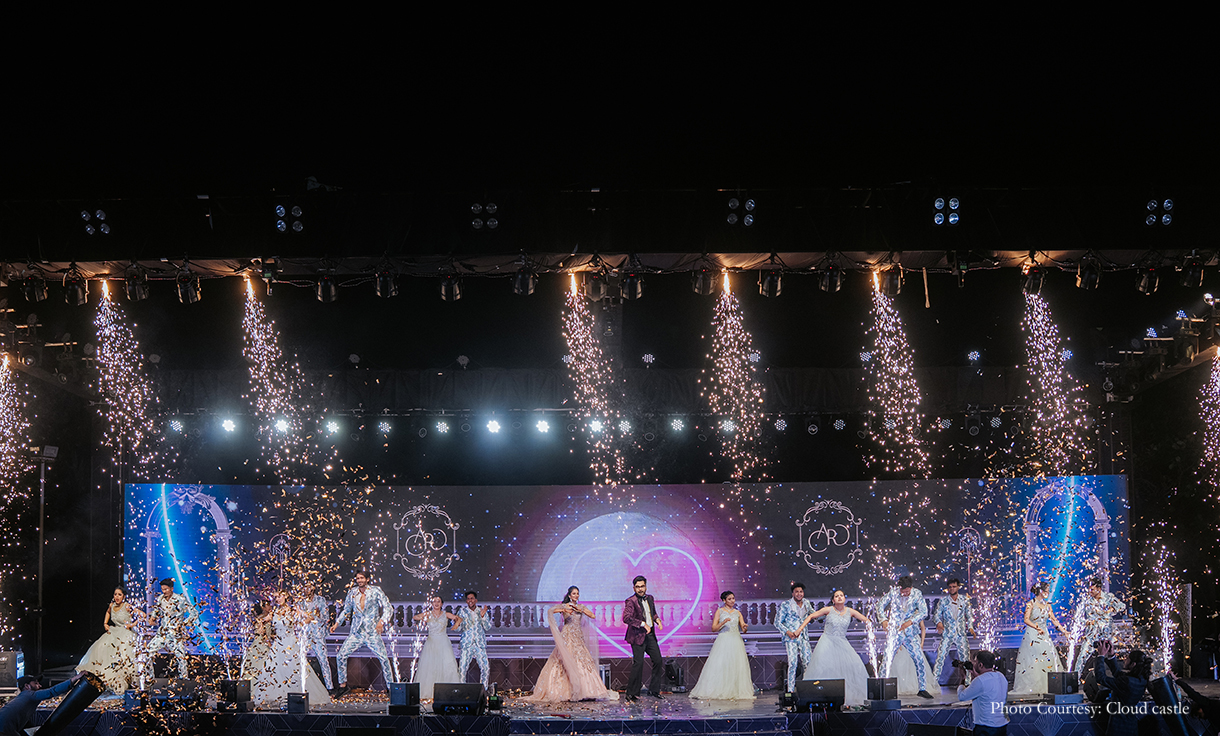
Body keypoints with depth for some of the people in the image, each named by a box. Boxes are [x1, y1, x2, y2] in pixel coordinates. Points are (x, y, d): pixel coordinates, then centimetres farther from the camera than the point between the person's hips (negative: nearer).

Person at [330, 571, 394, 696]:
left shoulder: (376, 591, -4)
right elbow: (346, 611, 19)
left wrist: (382, 621, -20)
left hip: (373, 633, -3)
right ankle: (343, 685, 12)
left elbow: (388, 608, -5)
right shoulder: (352, 593, 6)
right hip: (356, 633, 3)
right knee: (341, 656, -5)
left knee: (384, 659, -12)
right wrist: (337, 623, 8)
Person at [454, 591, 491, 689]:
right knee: (462, 669, -10)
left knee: (485, 668, -4)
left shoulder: (482, 611, 10)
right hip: (467, 644, -1)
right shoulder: (462, 611, 8)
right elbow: (458, 628, 3)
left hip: (480, 644, 1)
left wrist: (482, 616, -11)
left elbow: (488, 628, 4)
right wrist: (458, 624, -21)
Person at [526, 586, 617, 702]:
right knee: (565, 662, -11)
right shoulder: (564, 606, 2)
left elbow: (592, 615, 2)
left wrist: (580, 609, -9)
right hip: (567, 636, -4)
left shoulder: (581, 607, 14)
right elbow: (550, 611, -14)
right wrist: (564, 610, -27)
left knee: (582, 661, -1)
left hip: (579, 638, 4)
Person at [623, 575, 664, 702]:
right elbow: (626, 618, -24)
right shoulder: (631, 601, -12)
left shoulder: (650, 598, 12)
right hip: (638, 636, -7)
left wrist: (657, 619, 5)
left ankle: (654, 689, 23)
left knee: (658, 661, 8)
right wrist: (643, 624, -25)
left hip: (650, 635, 7)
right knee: (638, 663, -10)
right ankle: (632, 694, -1)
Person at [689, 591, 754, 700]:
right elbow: (713, 628, -1)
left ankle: (736, 691, 0)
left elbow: (743, 630, 11)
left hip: (736, 641, 3)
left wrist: (745, 628, -12)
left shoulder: (737, 613, 14)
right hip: (723, 641, -3)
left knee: (737, 666, -3)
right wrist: (723, 623, -16)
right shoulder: (719, 611, 6)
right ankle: (718, 691, -9)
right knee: (720, 666, -10)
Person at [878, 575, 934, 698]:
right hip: (894, 632, -1)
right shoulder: (893, 592, -2)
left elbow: (924, 612, -5)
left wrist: (911, 621, -18)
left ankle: (922, 689, 11)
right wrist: (883, 620, -10)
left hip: (910, 633, 1)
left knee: (920, 660, -2)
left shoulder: (917, 594, -1)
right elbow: (880, 606, 6)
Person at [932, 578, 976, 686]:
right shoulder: (943, 601, 3)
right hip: (947, 634, -2)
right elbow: (936, 615, 2)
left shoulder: (964, 600, 8)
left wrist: (970, 627, -1)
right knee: (941, 657, -8)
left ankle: (967, 682, 12)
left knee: (965, 658, 2)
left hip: (961, 634, 2)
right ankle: (934, 681, -5)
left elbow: (969, 615, 14)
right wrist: (939, 623, -19)